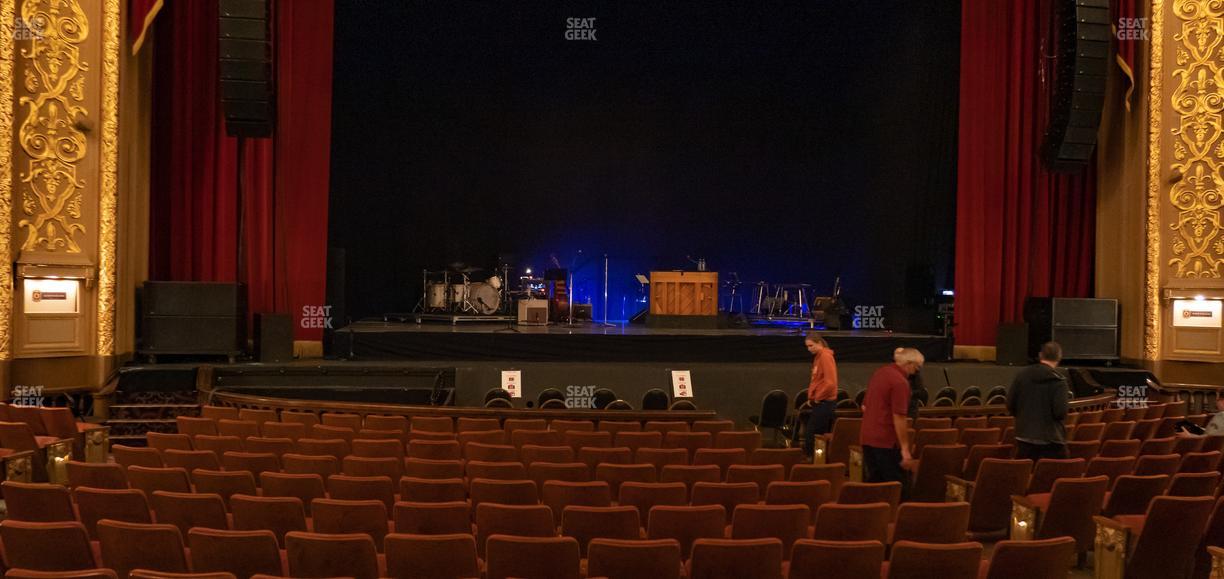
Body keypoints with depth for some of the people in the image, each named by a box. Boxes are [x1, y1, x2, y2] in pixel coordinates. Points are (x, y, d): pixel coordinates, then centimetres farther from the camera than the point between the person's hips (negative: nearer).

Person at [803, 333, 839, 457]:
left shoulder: (825, 357, -14)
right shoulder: (818, 357, 14)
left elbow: (830, 382, -23)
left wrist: (817, 397, -14)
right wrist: (812, 397, 13)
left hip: (824, 403, -9)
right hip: (820, 403, 9)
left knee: (810, 435, -8)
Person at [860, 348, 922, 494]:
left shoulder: (879, 373, 13)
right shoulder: (900, 382, -15)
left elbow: (864, 406, 20)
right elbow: (898, 418, -20)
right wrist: (905, 449, -19)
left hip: (867, 438, 9)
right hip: (887, 441, -9)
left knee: (874, 483, 12)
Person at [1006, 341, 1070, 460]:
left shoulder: (1022, 375, 1)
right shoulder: (1058, 381, -11)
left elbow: (1010, 405, 3)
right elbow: (1060, 413, -16)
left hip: (1024, 438, 4)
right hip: (1051, 440, -4)